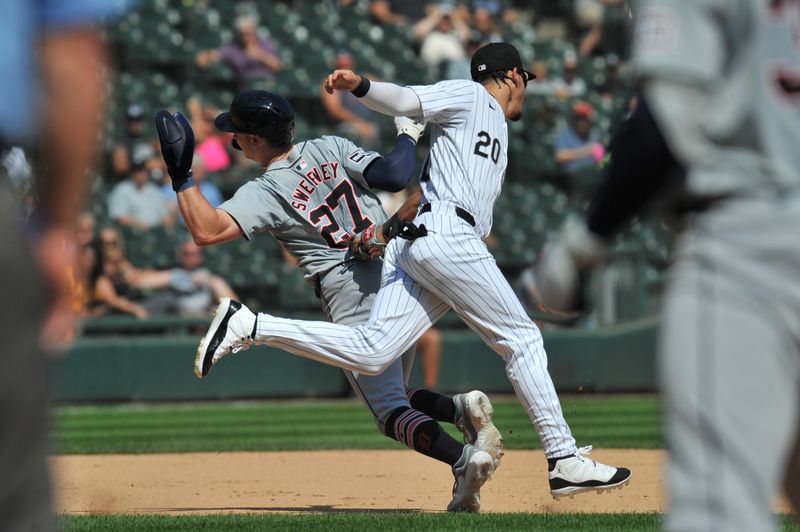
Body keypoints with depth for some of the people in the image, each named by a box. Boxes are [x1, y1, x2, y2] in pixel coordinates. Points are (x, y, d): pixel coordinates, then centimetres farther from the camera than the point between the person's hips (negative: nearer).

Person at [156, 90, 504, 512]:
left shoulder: (265, 192, -8)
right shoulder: (330, 148, 4)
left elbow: (206, 231, -20)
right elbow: (395, 176, -7)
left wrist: (181, 175, -13)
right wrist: (407, 136, 11)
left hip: (352, 296, -6)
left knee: (390, 411, -4)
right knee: (392, 395, 21)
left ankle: (463, 457, -30)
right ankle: (461, 407, -8)